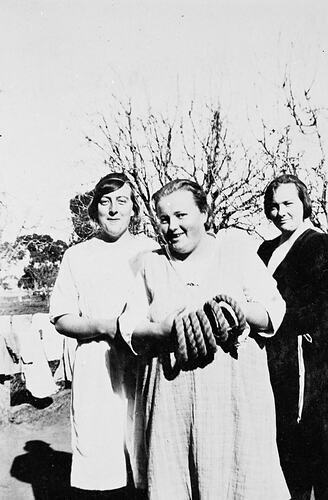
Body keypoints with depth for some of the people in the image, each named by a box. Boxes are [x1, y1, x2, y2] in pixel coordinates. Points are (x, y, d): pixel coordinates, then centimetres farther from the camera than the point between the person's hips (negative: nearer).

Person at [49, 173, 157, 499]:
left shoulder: (152, 251, 9)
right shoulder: (76, 256, 9)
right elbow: (60, 319, 7)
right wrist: (102, 326, -11)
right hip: (95, 371, 0)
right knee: (95, 462, 0)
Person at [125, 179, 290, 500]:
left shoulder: (234, 248, 5)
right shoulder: (150, 263, 9)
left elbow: (274, 312, 2)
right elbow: (131, 331, 6)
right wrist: (166, 330, -13)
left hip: (234, 395, -1)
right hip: (170, 398, 2)